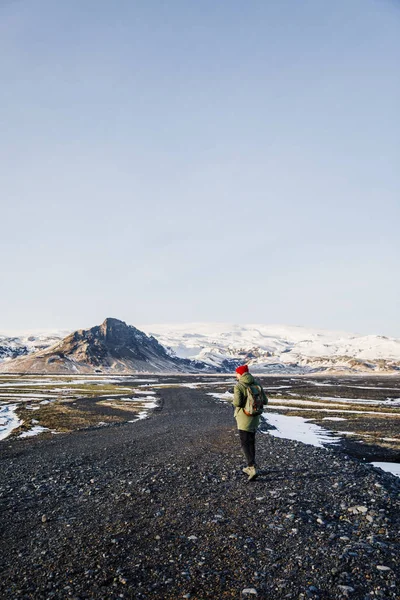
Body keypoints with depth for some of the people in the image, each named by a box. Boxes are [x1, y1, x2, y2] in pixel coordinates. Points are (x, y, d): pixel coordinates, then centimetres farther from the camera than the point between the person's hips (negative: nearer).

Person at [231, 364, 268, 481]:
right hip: (255, 418, 6)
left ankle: (253, 469, -11)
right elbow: (264, 401, 2)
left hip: (244, 418, -6)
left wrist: (234, 401, -2)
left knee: (245, 444, 0)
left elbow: (237, 403, -24)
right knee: (251, 442, 19)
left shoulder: (238, 386, -16)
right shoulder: (257, 384, 2)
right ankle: (250, 467, 29)